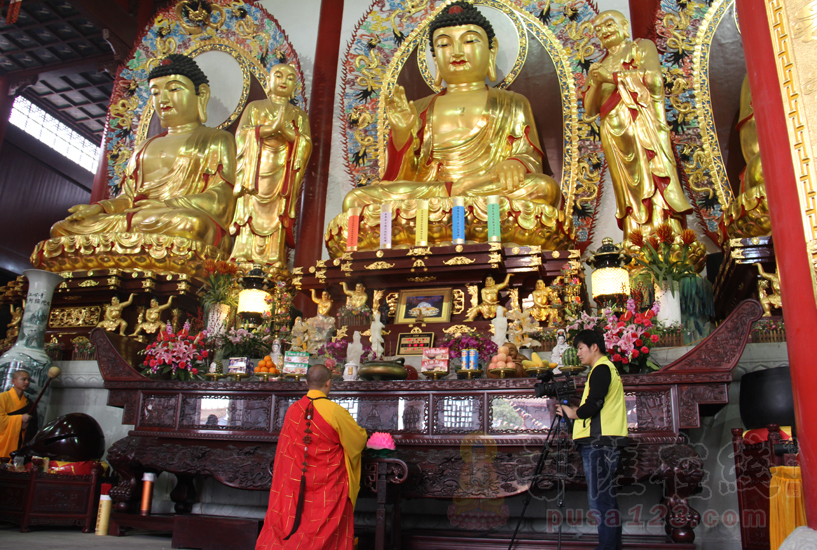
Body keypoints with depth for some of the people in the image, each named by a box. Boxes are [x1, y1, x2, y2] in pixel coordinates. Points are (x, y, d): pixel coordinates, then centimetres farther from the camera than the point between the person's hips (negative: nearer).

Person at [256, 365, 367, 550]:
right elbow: (360, 440, -6)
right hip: (327, 485, -4)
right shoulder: (335, 411, -17)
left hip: (295, 485, 4)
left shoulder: (292, 410, -3)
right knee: (325, 534, 9)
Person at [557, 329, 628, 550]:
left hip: (599, 441, -10)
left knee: (600, 499, -9)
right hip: (605, 441, 10)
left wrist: (574, 413, -1)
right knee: (606, 498, 12)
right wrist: (575, 412, 15)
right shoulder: (608, 368, 23)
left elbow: (594, 404, -18)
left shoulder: (601, 369, -8)